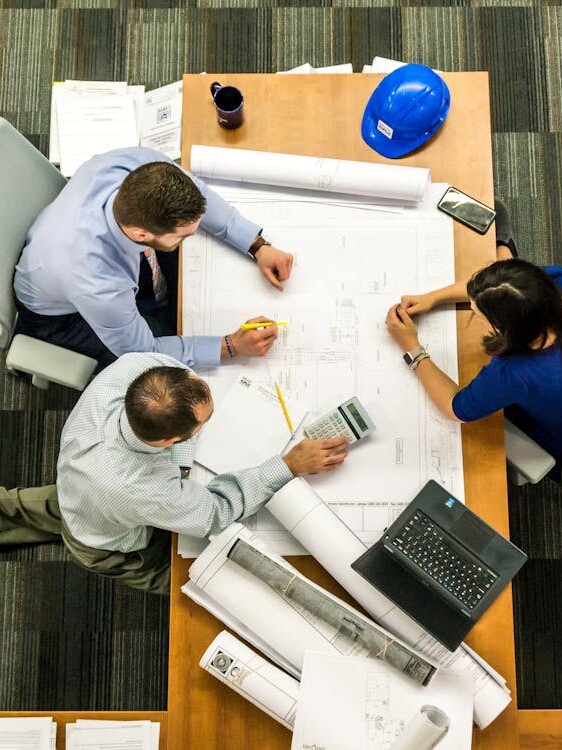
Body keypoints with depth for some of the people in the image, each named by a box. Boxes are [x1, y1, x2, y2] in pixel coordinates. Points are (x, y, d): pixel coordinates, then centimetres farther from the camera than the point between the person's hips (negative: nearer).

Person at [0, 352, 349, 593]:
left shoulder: (130, 368, -38)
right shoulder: (141, 492, -47)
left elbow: (168, 361, -14)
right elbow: (217, 511, -29)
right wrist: (292, 465, -29)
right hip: (112, 549, -4)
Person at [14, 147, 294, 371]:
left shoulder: (139, 164, -35)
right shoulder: (98, 287, -46)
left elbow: (196, 194, -13)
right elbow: (142, 350, -26)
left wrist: (258, 246, -19)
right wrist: (231, 346, -29)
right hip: (61, 313, -5)